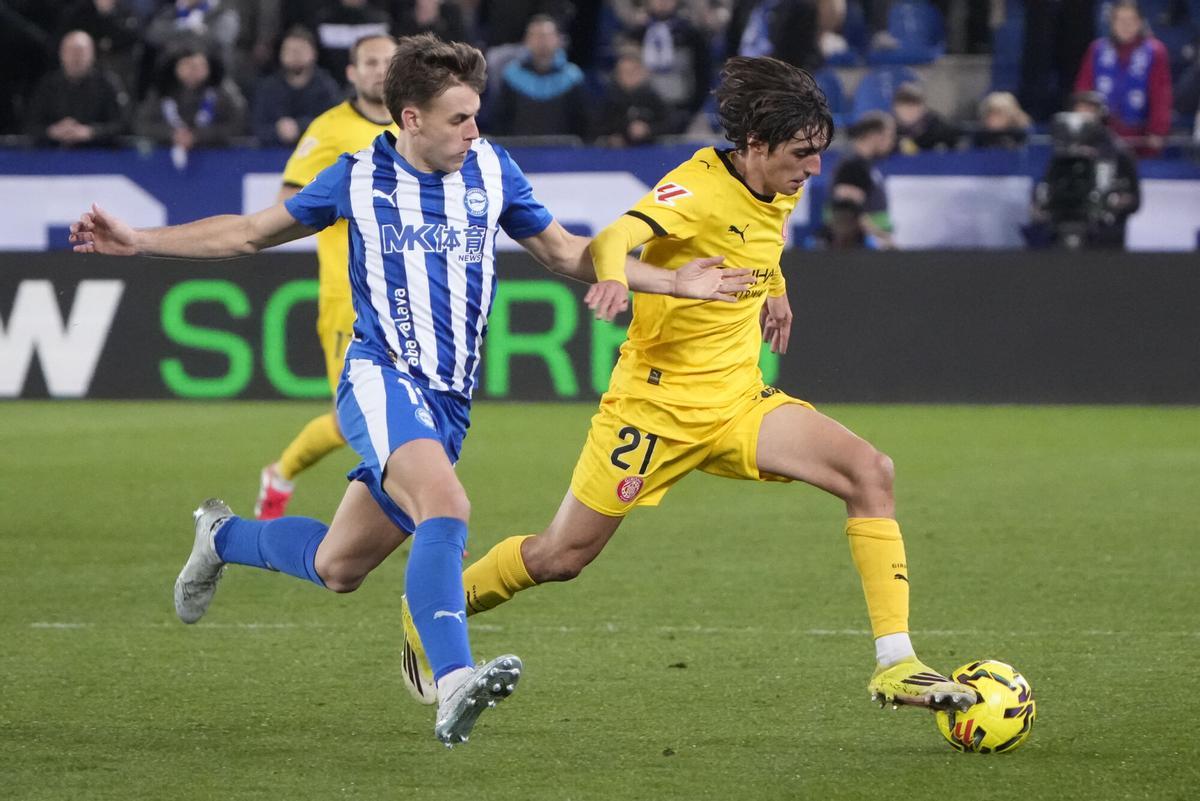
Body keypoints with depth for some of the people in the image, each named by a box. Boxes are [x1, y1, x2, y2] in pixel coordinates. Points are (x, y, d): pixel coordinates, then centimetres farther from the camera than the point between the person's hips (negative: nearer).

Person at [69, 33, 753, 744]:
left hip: (450, 403, 5)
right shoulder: (359, 178, 1)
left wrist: (676, 282, 11)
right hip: (382, 379, -5)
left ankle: (222, 536, 40)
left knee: (337, 569, 9)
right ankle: (455, 685, -45)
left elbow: (565, 252, 20)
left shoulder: (493, 171, 8)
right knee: (447, 504, -34)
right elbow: (250, 233, 14)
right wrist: (139, 242, 6)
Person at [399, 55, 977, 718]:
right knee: (561, 557, 2)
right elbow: (613, 239, -40)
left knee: (869, 471, -16)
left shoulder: (781, 191, 3)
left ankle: (895, 665, -17)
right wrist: (612, 276, -61)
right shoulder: (698, 188, -21)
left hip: (739, 401, 6)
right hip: (658, 402, -6)